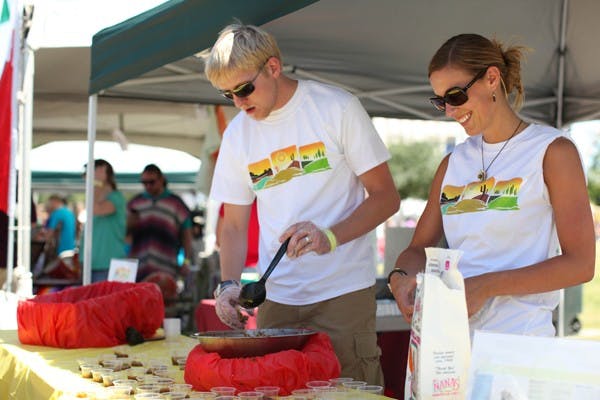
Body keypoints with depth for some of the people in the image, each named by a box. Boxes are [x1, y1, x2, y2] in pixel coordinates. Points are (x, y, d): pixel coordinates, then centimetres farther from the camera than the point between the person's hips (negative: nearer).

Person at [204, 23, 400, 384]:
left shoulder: (337, 108, -5)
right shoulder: (237, 134, 8)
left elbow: (386, 196, -5)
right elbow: (234, 225, 13)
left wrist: (331, 237, -20)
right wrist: (229, 284, -4)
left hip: (344, 291, -4)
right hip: (276, 298, 4)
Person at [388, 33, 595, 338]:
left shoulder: (551, 151, -1)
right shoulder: (454, 162, 16)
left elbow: (579, 264, -8)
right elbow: (419, 248, 17)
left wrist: (485, 287, -17)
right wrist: (401, 277, -7)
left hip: (519, 341, -5)